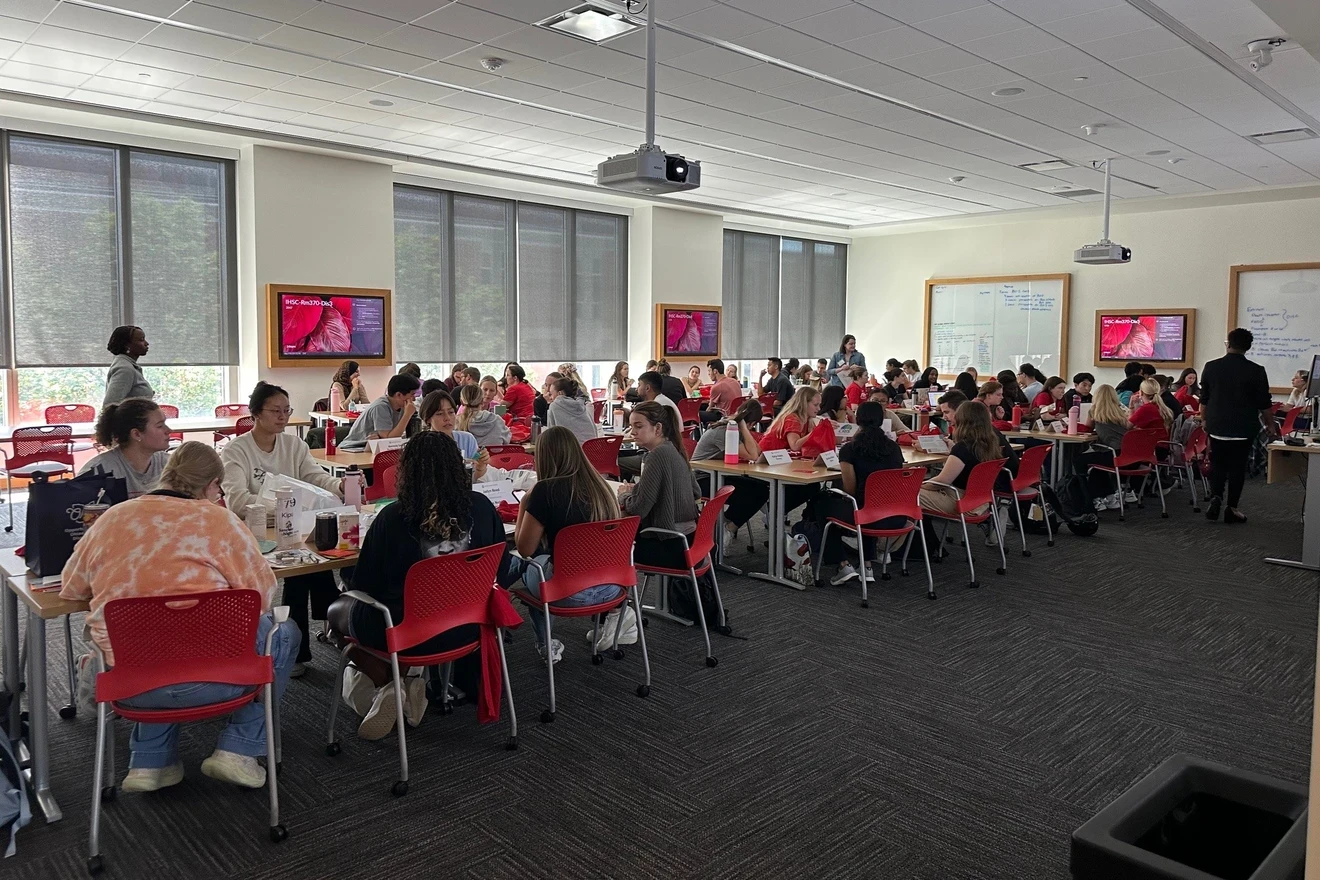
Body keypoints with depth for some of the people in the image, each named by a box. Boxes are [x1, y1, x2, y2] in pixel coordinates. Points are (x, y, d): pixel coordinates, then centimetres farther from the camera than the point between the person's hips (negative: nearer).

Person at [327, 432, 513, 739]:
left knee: (337, 611, 25)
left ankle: (392, 685, 5)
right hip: (468, 629, 3)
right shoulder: (482, 508, -10)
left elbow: (363, 585, -7)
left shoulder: (392, 518, -18)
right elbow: (501, 574, 2)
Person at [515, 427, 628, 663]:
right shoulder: (600, 484, 3)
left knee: (527, 565, 24)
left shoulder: (545, 489, -13)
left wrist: (523, 507, 7)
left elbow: (524, 549, -6)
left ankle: (545, 644, 24)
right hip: (613, 585, 5)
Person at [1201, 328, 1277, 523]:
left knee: (1217, 464, 14)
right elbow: (1264, 403, -3)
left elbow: (1204, 400, 6)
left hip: (1217, 427, 2)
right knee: (1237, 467, 6)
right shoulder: (1256, 371, -8)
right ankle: (1231, 508, 9)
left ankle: (1216, 497, -4)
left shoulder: (1211, 367, -2)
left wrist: (1204, 421, 18)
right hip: (1243, 428, -2)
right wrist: (1270, 425, 11)